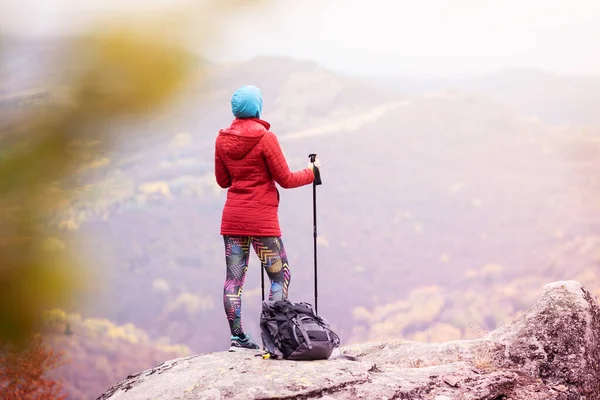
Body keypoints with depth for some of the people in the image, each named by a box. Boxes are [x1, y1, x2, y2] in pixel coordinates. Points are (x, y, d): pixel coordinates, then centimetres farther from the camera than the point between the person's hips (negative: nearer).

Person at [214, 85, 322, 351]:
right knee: (280, 276, 3)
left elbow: (222, 180, 12)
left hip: (232, 218, 5)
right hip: (262, 219, -5)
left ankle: (237, 337, 5)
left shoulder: (222, 139, 4)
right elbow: (285, 179, -7)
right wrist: (310, 173, 9)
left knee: (234, 277, 6)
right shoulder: (265, 138, -12)